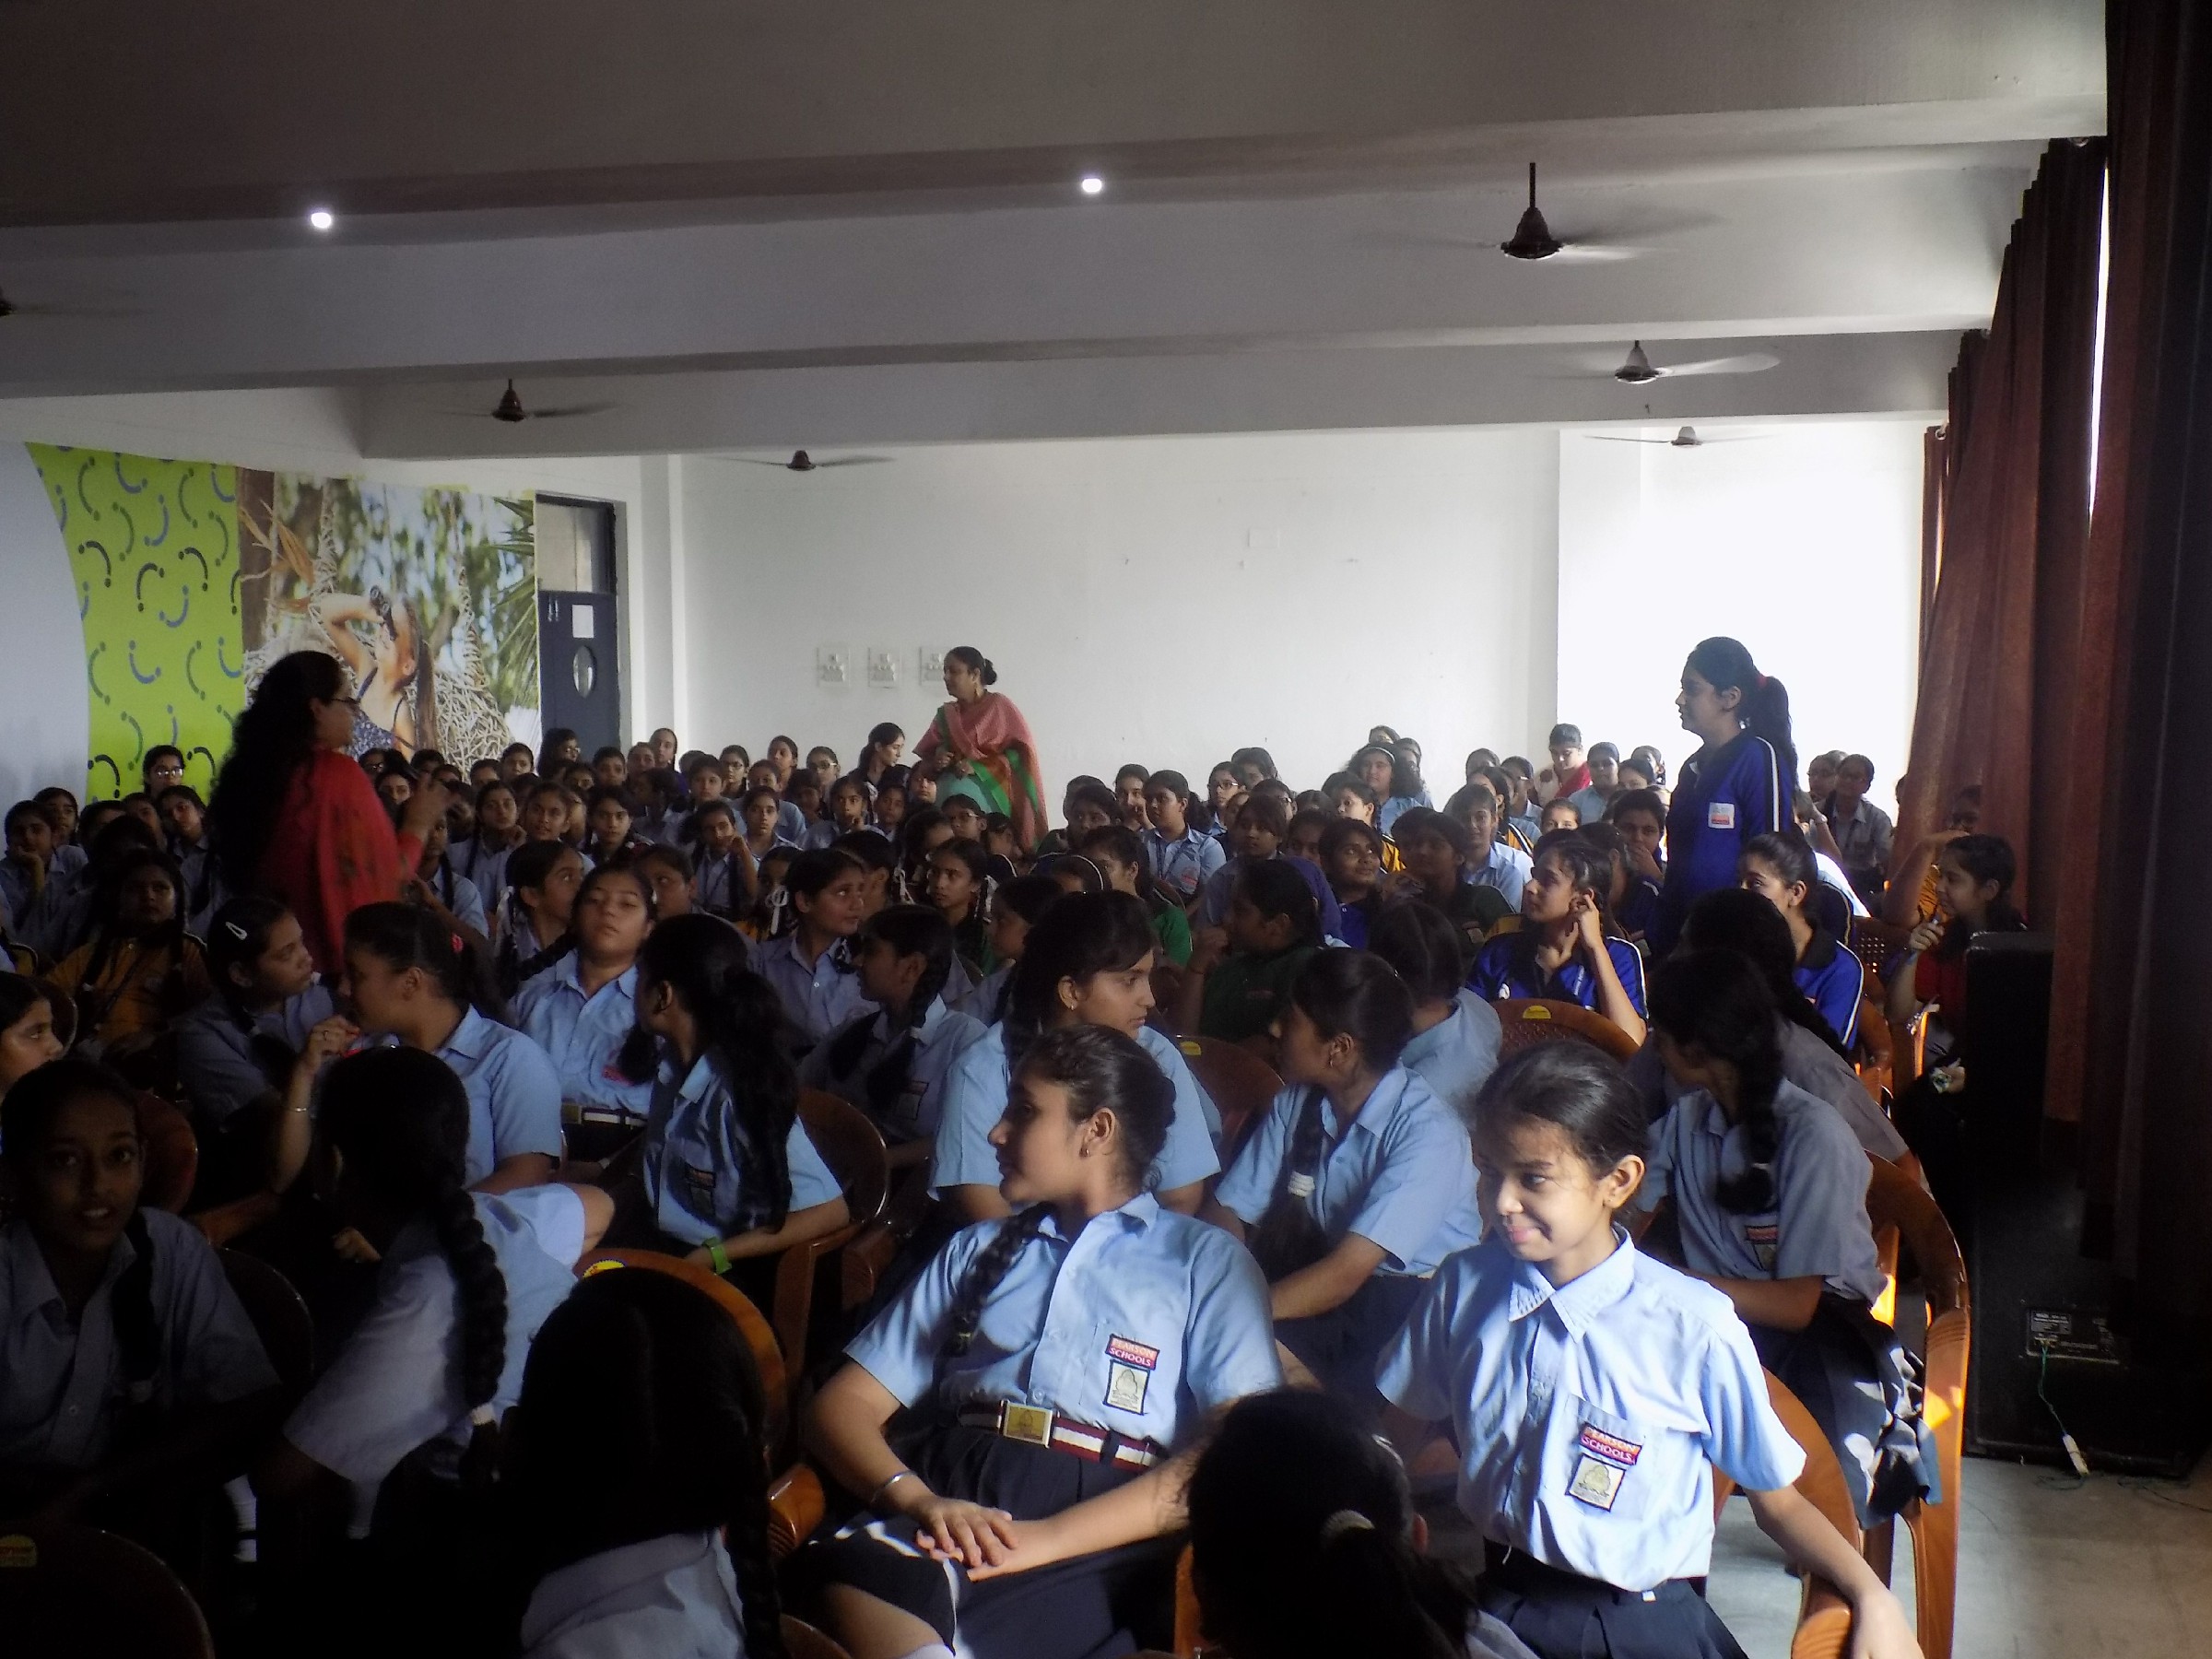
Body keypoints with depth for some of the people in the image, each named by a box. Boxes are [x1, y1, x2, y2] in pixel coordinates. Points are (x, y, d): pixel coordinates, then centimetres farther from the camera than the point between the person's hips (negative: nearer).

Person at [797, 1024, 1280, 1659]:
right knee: (859, 1577, -35)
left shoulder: (1208, 1262, 16)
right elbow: (842, 1404, 17)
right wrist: (917, 1500, -7)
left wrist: (1052, 1536, -14)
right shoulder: (974, 1250, 27)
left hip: (1102, 1536, -3)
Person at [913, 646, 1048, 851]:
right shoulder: (945, 714, 15)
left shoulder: (1000, 705, 2)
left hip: (988, 788, -4)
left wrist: (978, 767, -13)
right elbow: (924, 759, 16)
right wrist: (936, 762, -6)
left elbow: (1020, 753, -5)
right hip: (951, 783, 4)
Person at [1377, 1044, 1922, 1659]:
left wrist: (1871, 1595, -16)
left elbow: (1777, 1500, -2)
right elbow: (1400, 1435, 11)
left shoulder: (1695, 1327, -12)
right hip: (1499, 1604, 2)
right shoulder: (1462, 1288, -2)